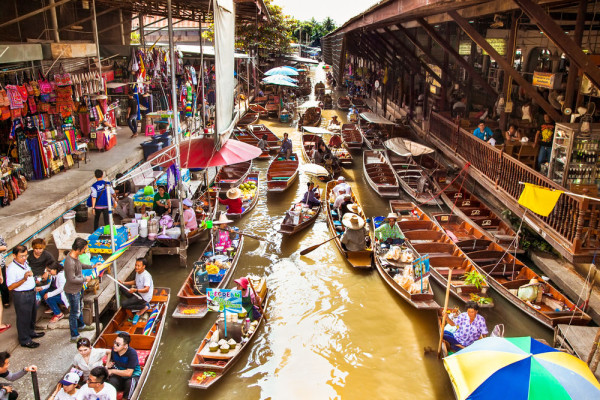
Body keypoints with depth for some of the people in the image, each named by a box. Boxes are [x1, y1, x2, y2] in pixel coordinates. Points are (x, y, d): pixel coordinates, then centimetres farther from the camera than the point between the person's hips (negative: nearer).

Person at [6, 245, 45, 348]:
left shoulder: (25, 262, 2)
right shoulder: (11, 269, -24)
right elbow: (10, 287, -25)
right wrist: (24, 279, -34)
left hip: (31, 292, 9)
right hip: (21, 296, -8)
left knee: (32, 314, 23)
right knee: (23, 318, 5)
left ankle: (31, 332, 44)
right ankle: (25, 340, 19)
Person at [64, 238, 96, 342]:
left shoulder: (75, 256, -4)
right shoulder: (70, 262, -33)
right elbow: (72, 279, -29)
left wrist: (91, 266, 12)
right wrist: (85, 279, -19)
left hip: (79, 288, 10)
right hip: (72, 291, -10)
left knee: (80, 308, 28)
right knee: (75, 313, 3)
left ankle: (81, 325, 50)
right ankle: (74, 336, 17)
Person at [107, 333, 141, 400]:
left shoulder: (132, 353, -23)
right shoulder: (114, 350, -7)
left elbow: (128, 373, -26)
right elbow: (111, 361, 19)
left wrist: (112, 371, -22)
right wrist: (109, 364, -6)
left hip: (133, 375, -4)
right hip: (118, 375, 4)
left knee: (130, 383, -37)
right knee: (111, 380, -31)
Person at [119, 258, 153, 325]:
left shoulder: (146, 276, -27)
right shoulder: (138, 272, 2)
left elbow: (146, 289, -36)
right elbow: (135, 282, 21)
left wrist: (135, 290, -50)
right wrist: (124, 283, 10)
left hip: (144, 297, -10)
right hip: (138, 292, 10)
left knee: (123, 304, -16)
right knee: (122, 288, 7)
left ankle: (144, 307, -3)